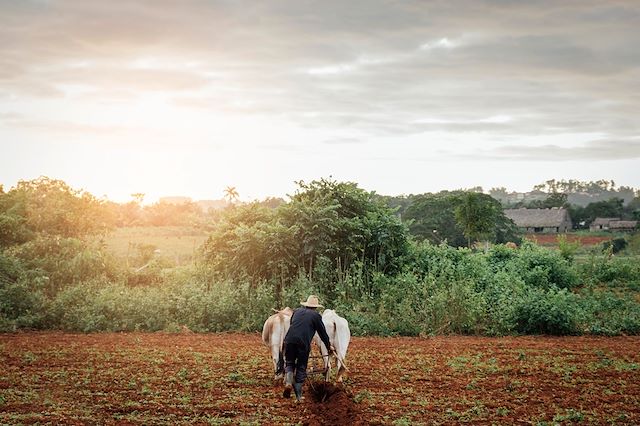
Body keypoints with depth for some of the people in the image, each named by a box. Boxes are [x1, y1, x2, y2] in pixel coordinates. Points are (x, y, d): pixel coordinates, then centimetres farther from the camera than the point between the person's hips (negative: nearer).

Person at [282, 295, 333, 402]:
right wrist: (329, 346, 29)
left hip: (289, 340, 3)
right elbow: (322, 332, 15)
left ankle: (288, 382, -10)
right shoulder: (316, 315, 10)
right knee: (301, 368, 7)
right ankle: (298, 395, 5)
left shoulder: (297, 311, 21)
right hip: (304, 343, -3)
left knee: (289, 363, 18)